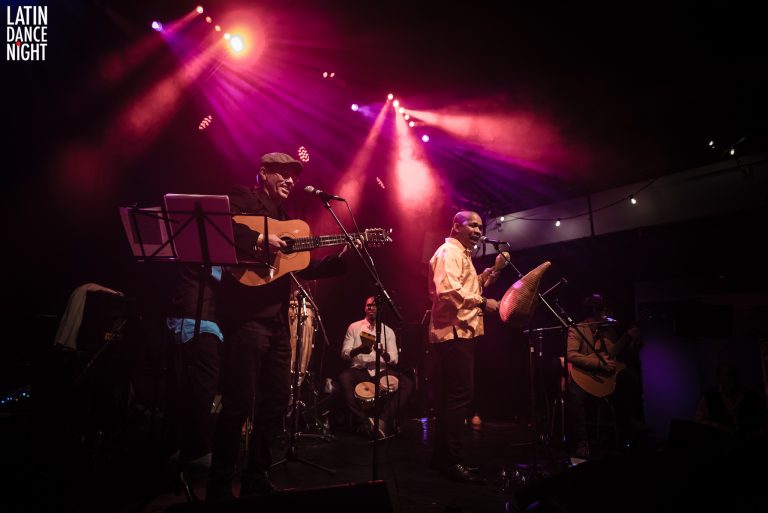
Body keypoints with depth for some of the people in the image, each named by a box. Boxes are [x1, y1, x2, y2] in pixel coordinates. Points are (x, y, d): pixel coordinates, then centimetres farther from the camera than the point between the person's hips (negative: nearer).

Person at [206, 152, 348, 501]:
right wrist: (257, 240, -22)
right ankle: (219, 486, 11)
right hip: (246, 315, -8)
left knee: (277, 400, 11)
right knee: (240, 402, -5)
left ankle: (255, 479, 25)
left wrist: (343, 257, 12)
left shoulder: (287, 217, 22)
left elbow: (305, 270, 20)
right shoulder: (244, 200, 2)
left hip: (277, 318, 8)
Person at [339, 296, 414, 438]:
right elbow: (344, 354, 1)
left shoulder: (388, 331, 11)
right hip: (359, 370, -1)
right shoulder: (354, 327, 8)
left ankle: (384, 419, -21)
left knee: (407, 383, -25)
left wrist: (383, 353, -21)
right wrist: (358, 350, -21)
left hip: (382, 372, 1)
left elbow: (394, 360, 3)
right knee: (344, 377, -35)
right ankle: (363, 420, -24)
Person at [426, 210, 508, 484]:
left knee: (452, 395, 13)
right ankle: (451, 460, -3)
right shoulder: (449, 252, -10)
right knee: (460, 395, -10)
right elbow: (448, 290, -25)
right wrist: (483, 302, -19)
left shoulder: (462, 255, 23)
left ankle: (443, 456, 21)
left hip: (460, 332, 11)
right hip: (454, 332, -11)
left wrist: (494, 270, 13)